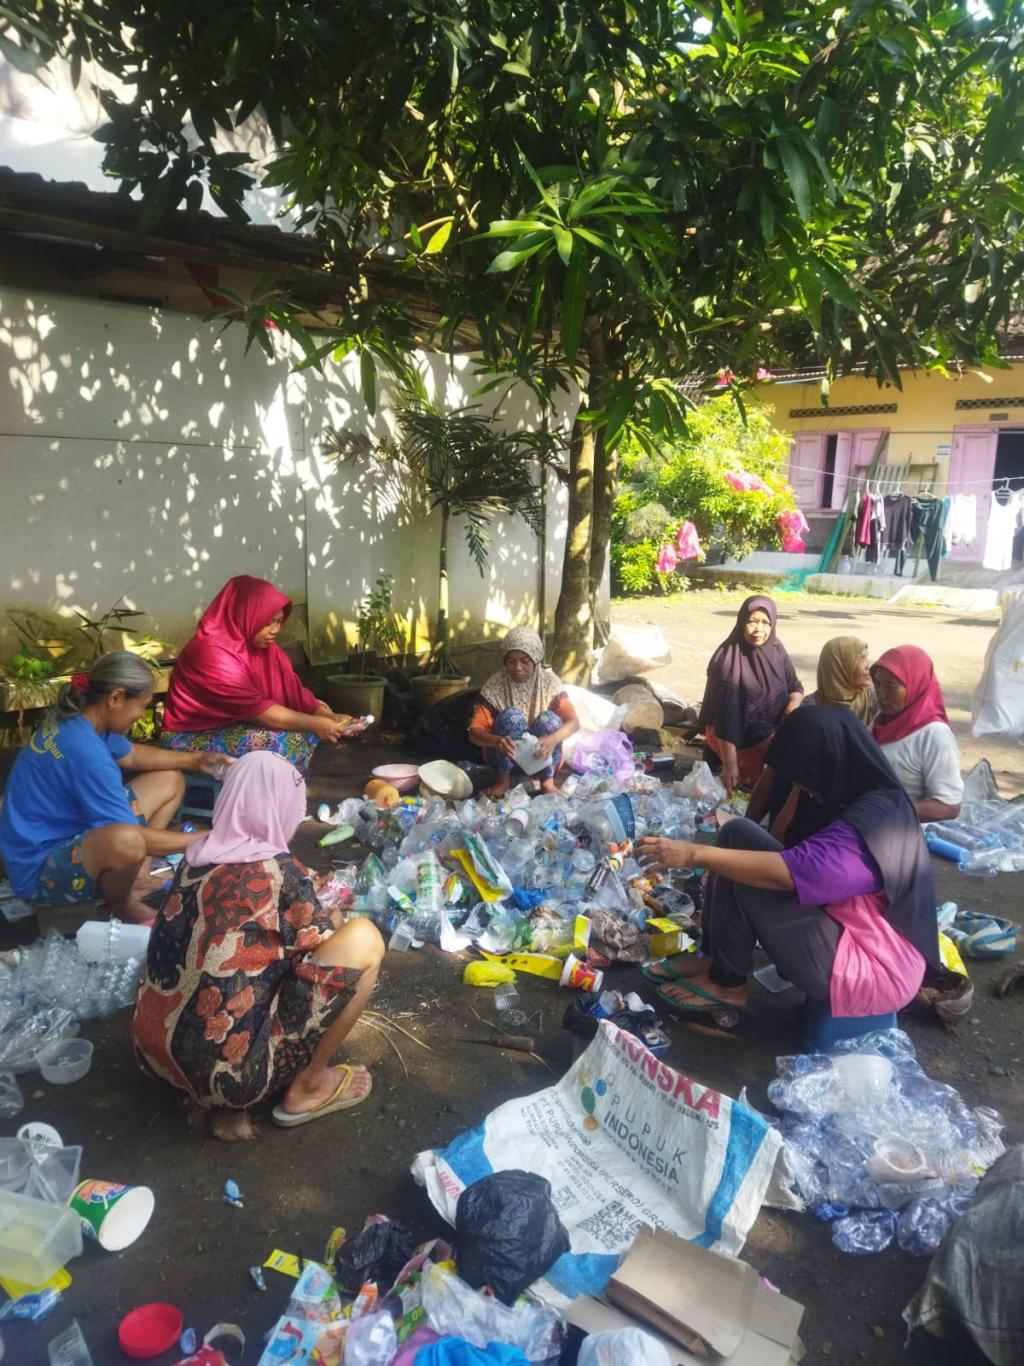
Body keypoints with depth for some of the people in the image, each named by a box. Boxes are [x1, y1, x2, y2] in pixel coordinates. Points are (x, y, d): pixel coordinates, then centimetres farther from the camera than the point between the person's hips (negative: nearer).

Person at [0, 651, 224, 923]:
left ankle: (137, 878, 6)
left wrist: (192, 759, 9)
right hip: (40, 868, -10)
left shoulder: (78, 719, -3)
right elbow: (131, 837, -28)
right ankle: (119, 904, -8)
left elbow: (131, 755, 19)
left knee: (170, 780, 10)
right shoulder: (85, 750, -31)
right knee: (124, 841, -42)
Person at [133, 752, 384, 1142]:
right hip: (231, 1066, -7)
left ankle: (223, 1101, 15)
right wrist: (328, 916, 23)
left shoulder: (197, 858, 6)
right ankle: (308, 1088, 10)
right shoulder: (279, 871, -12)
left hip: (156, 1052, 7)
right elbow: (330, 957, 1)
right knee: (364, 938, -4)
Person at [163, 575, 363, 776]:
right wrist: (314, 724, -26)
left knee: (304, 734, -5)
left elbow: (293, 691, -5)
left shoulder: (264, 645, -1)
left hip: (235, 726, 9)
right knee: (279, 743, -27)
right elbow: (257, 710, -29)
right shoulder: (213, 652, -27)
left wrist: (332, 718, -20)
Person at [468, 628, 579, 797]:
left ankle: (547, 781, -13)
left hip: (540, 757, 1)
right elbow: (474, 732, -18)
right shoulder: (494, 685, -13)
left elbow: (574, 721, -19)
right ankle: (504, 779, -11)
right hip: (506, 757, -1)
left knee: (548, 718, -27)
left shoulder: (549, 681, -9)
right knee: (510, 715, -28)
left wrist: (553, 739, -41)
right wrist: (497, 740, -42)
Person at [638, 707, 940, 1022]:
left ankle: (727, 986, 2)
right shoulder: (867, 798, 5)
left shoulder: (874, 822, -26)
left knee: (738, 877, -20)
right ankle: (713, 957, 6)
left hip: (872, 971, -10)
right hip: (851, 931, 10)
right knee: (737, 836, -3)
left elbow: (788, 872, -35)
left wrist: (695, 854, -33)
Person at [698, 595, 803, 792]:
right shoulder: (727, 662, -21)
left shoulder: (776, 650, -2)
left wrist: (792, 710, -16)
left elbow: (795, 687, 8)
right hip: (743, 739, -6)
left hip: (775, 730, 6)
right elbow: (726, 716, -24)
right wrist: (729, 765, -27)